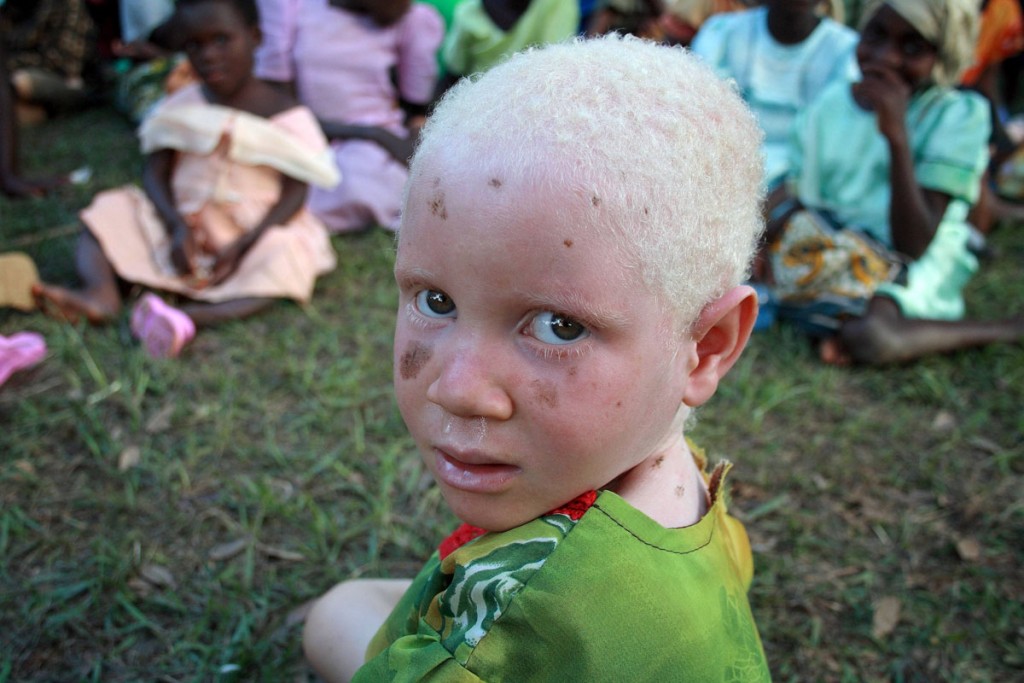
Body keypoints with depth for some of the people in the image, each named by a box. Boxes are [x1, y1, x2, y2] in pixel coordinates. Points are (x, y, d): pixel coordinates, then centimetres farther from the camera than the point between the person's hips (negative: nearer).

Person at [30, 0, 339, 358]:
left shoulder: (284, 116, -8)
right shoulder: (182, 107, 3)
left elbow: (294, 193, -12)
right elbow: (155, 173, 1)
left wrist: (241, 245, -23)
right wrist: (177, 226, -19)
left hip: (255, 233, -4)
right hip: (183, 229, 4)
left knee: (286, 255, -35)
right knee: (109, 209, -9)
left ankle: (191, 316, -54)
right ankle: (102, 291, -34)